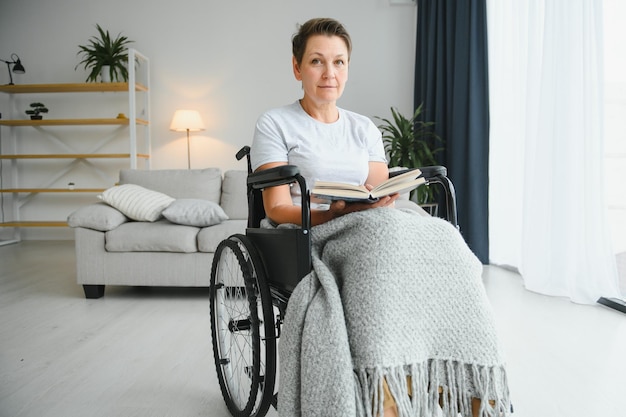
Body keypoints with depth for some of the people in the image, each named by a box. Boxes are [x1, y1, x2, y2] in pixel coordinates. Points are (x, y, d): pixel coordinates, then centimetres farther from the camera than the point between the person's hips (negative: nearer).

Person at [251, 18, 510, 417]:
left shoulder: (365, 129, 20)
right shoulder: (275, 125, 5)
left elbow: (381, 197, 12)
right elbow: (277, 209, -5)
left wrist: (384, 201, -12)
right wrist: (335, 213, -21)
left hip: (370, 229, 5)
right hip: (307, 239, -4)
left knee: (439, 236, -26)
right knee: (385, 237, -36)